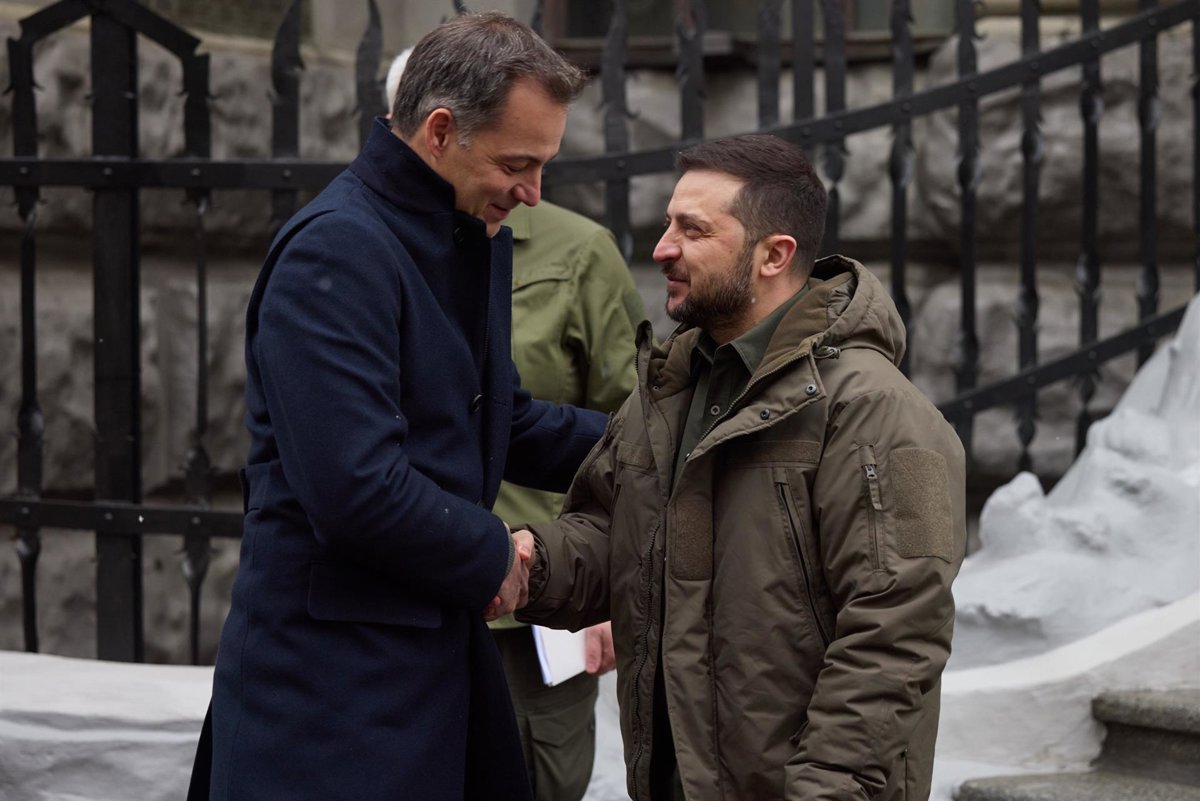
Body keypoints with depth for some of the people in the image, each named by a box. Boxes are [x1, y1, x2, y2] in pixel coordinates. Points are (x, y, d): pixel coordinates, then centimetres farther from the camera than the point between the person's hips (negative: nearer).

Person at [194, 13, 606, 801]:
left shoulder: (479, 239, 12)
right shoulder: (336, 251, -19)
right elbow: (356, 488, -27)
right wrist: (490, 558, -12)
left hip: (445, 647, 9)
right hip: (334, 670, -9)